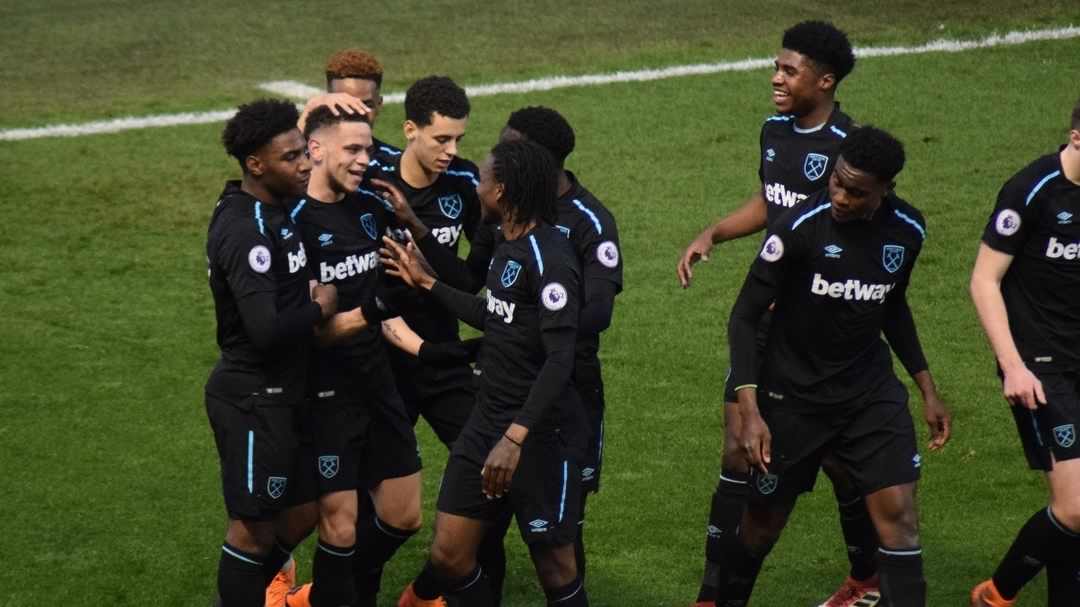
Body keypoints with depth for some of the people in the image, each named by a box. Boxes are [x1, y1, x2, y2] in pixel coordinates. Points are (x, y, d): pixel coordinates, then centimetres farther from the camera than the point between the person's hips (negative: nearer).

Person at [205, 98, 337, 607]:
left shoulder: (265, 210, 7)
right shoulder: (249, 232, -24)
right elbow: (266, 330, -31)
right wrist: (320, 309, -15)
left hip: (273, 393, 10)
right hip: (255, 400, -10)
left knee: (292, 515, 18)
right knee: (255, 526, 2)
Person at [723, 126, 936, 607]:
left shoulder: (907, 230, -6)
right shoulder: (799, 228, -20)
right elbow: (745, 315, -13)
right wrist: (749, 410, -21)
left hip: (871, 391, 3)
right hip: (792, 395, -3)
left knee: (898, 513, -10)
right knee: (764, 522, 8)